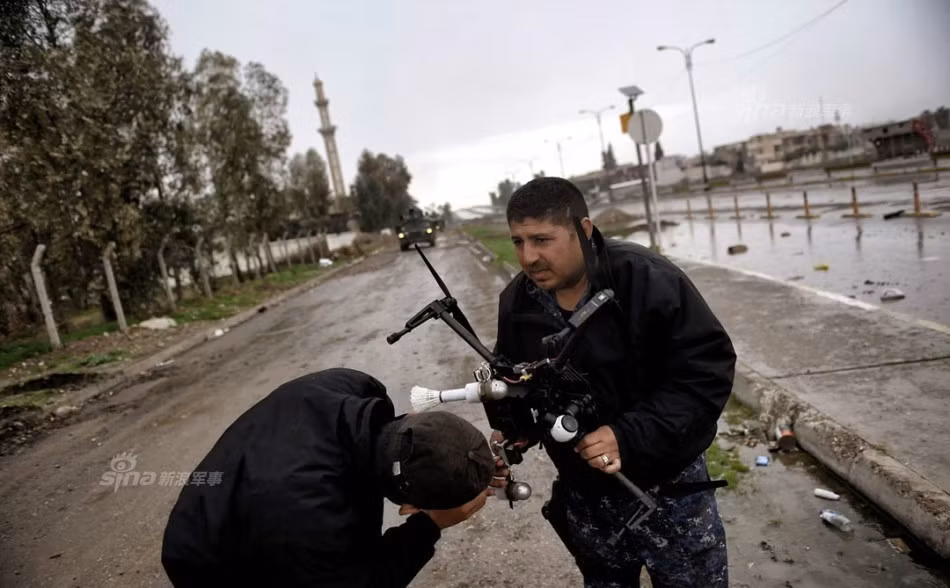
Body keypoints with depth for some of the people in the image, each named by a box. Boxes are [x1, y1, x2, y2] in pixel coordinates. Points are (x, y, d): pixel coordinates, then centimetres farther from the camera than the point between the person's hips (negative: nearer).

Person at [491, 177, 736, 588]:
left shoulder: (649, 279, -23)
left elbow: (708, 370, -23)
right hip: (584, 493, 4)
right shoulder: (517, 302, -6)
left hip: (668, 484, -4)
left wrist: (630, 437, -31)